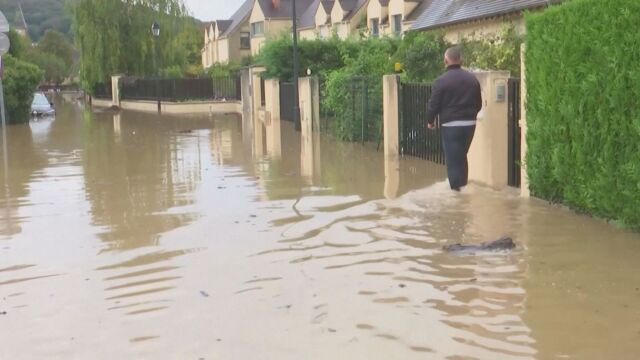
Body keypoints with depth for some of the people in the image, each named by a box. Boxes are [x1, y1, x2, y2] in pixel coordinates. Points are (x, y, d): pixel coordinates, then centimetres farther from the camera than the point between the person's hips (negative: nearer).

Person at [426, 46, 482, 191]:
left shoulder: (441, 80, -11)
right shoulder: (472, 78, 6)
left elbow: (433, 104, -8)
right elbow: (479, 103, 12)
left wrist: (430, 121, 8)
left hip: (451, 126, -5)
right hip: (470, 124, 6)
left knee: (453, 161, 0)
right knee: (462, 157, 20)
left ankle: (456, 190, 1)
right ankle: (463, 188, 26)